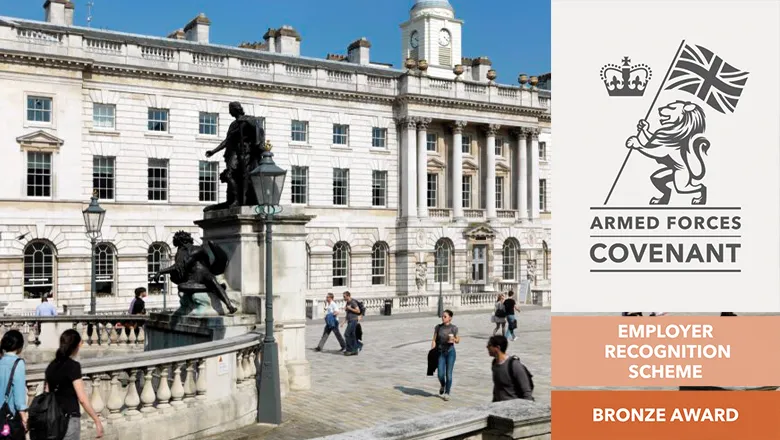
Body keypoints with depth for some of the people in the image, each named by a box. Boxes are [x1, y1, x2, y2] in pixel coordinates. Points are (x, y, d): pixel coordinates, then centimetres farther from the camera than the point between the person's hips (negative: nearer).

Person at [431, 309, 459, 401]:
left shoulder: (454, 328, -3)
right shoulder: (438, 327, 0)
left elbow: (458, 341, 5)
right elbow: (434, 340, 3)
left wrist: (454, 339, -18)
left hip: (450, 352, -1)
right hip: (441, 352, 1)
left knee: (448, 374, -2)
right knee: (440, 374, -5)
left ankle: (447, 393, 13)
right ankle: (443, 386, 28)